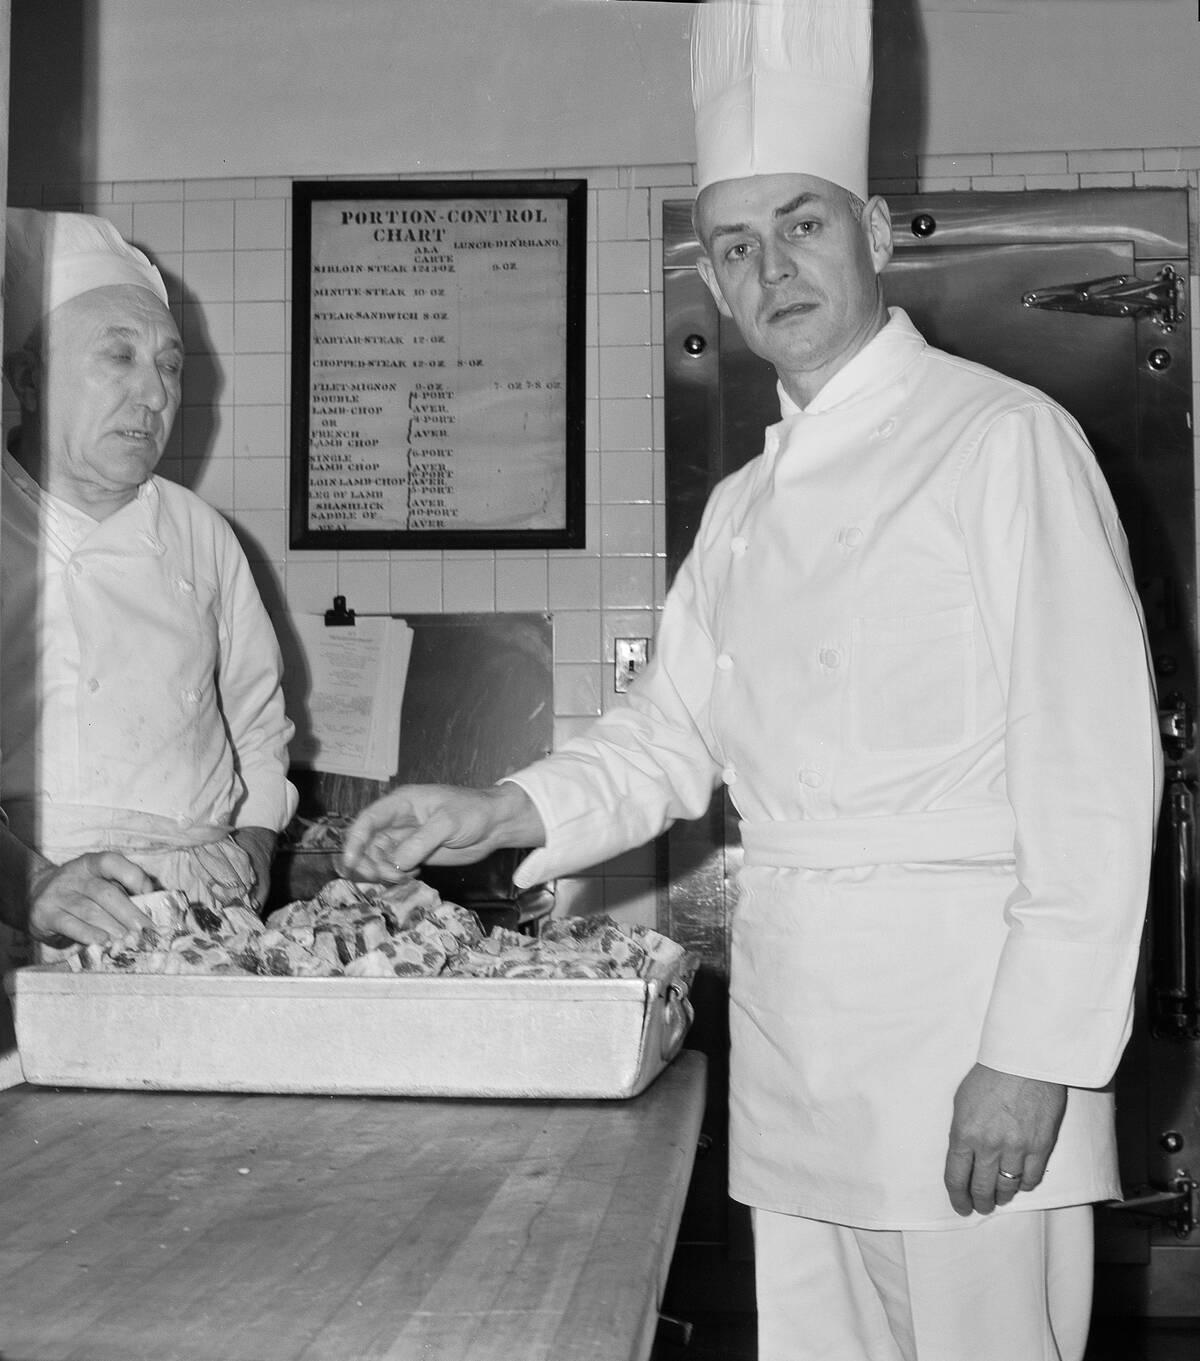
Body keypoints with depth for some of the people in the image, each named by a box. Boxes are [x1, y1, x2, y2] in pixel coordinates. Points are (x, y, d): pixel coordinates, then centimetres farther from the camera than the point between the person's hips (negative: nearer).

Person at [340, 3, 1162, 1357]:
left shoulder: (1006, 442, -8)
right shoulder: (743, 509, 14)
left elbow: (1095, 775, -12)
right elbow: (671, 737, 19)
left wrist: (1035, 1058, -16)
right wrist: (502, 812, 2)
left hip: (962, 1013, -6)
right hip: (786, 1027, 6)